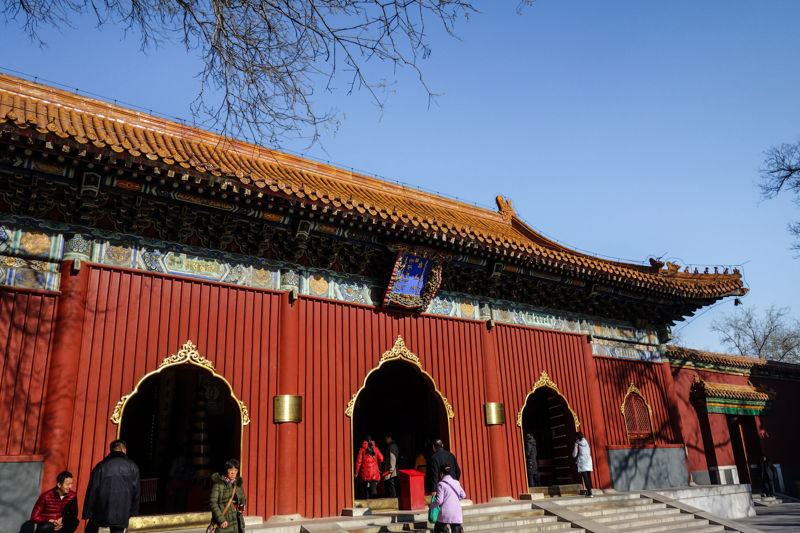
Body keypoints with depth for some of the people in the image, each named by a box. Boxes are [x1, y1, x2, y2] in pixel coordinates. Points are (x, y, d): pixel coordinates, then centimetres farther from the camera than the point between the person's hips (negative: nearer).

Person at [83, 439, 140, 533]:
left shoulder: (100, 466, 1)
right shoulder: (132, 466, 3)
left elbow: (92, 491, 0)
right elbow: (136, 492, 4)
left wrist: (87, 514, 4)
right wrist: (132, 513, 12)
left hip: (101, 511, 0)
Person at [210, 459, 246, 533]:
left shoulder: (238, 482, 9)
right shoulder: (219, 483, -9)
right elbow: (212, 502, -13)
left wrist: (242, 507, -1)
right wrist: (221, 520, -18)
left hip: (236, 520, 5)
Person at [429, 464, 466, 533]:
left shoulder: (441, 484, -6)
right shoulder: (457, 482, 10)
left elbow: (439, 500, -10)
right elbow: (463, 495, 19)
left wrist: (432, 505, 7)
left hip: (445, 512, -4)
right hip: (457, 514, 4)